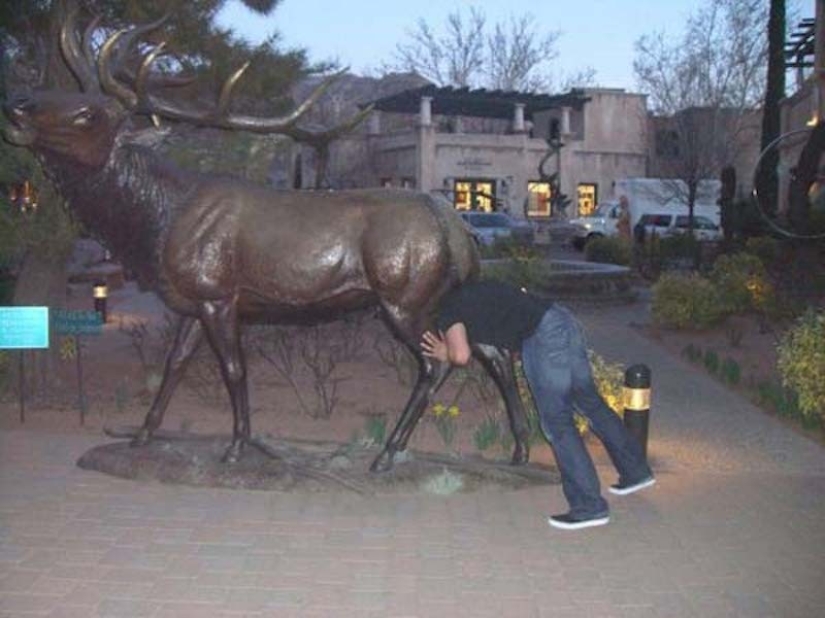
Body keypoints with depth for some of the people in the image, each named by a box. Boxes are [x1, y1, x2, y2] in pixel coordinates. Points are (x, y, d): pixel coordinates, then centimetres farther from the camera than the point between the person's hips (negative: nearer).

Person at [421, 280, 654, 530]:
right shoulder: (467, 293, 26)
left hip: (543, 337, -9)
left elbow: (461, 355, -12)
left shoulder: (447, 311, 2)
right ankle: (637, 471, 31)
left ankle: (589, 506, 2)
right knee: (590, 402, 19)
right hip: (563, 321, 9)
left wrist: (445, 355, 12)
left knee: (557, 423, -2)